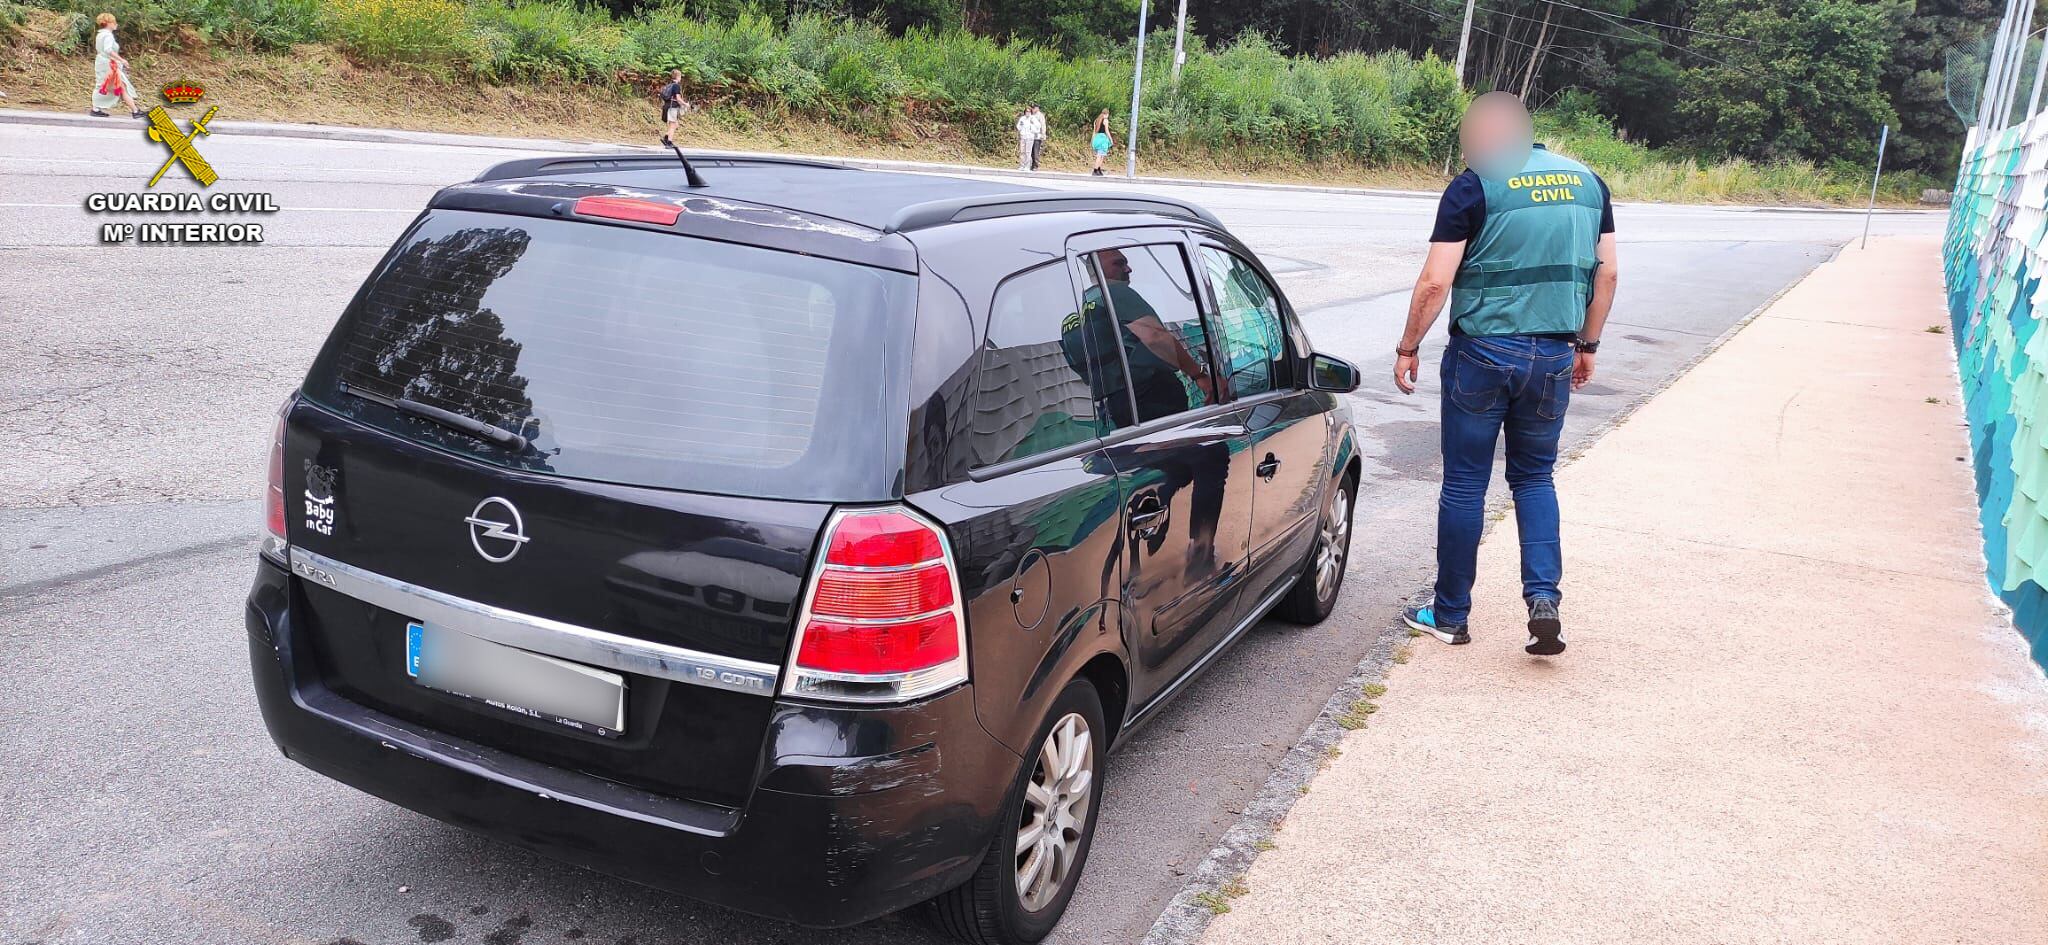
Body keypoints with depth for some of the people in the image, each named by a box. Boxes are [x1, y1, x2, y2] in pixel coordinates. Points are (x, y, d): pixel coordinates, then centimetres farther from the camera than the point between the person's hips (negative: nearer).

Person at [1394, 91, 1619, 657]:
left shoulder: (1475, 186, -8)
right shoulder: (1587, 182, 9)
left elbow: (1436, 281, -12)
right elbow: (1606, 273, 11)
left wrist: (1408, 348, -1)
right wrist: (1587, 345, 21)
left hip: (1483, 351, -4)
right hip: (1554, 355, 5)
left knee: (1464, 483, 6)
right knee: (1534, 476, 18)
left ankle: (1450, 615, 16)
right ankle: (1543, 597, 2)